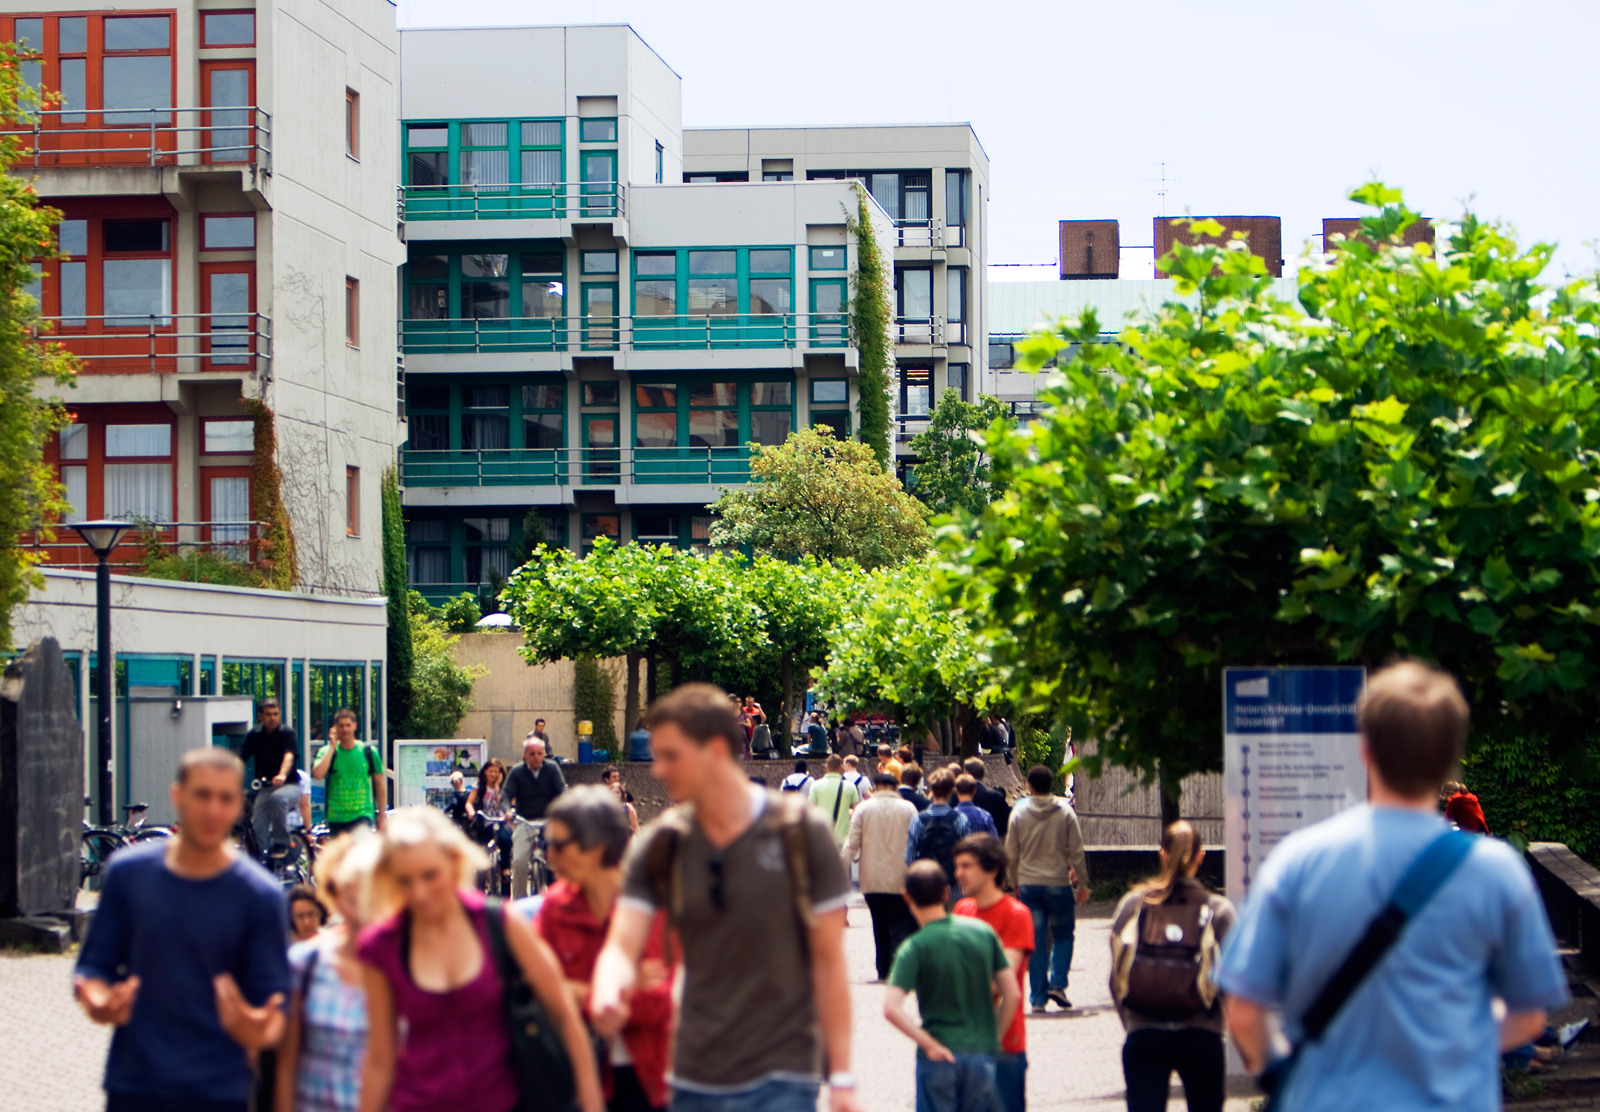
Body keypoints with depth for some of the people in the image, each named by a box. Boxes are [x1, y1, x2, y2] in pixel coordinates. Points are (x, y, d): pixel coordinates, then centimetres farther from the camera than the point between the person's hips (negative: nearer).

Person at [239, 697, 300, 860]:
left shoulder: (287, 734, -7)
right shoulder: (254, 735, 4)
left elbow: (289, 756, -25)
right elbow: (240, 759, -5)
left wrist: (282, 775, -47)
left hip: (289, 786, -4)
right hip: (264, 788, 4)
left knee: (277, 797, -37)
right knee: (259, 829, -10)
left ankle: (281, 842, -24)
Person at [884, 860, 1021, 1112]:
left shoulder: (915, 947, -11)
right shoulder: (983, 932, 0)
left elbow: (891, 1008, -22)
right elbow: (1012, 994, 1)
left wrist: (928, 1044, -13)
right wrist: (993, 1036, 11)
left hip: (940, 1058, -3)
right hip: (983, 1056, 3)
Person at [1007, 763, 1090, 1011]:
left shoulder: (1019, 812, 0)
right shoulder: (1065, 812, -4)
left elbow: (1011, 854, 5)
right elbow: (1076, 850, -2)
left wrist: (1015, 884, 16)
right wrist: (1082, 883, 6)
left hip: (1029, 885, 1)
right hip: (1058, 884, -1)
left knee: (1036, 941, 5)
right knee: (1063, 935, 14)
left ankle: (1038, 997, 3)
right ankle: (1057, 983, -4)